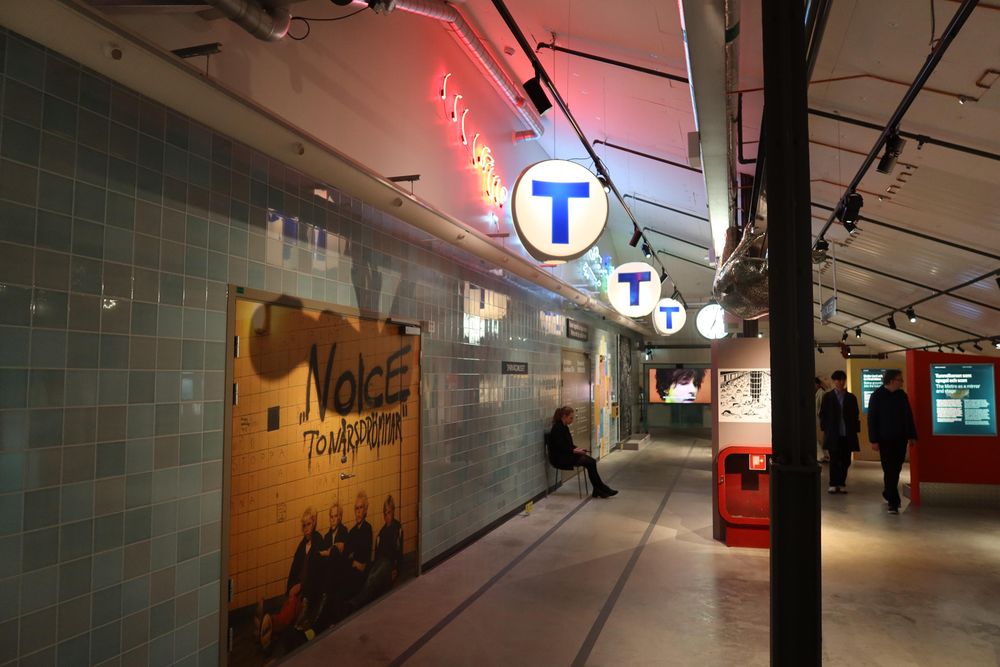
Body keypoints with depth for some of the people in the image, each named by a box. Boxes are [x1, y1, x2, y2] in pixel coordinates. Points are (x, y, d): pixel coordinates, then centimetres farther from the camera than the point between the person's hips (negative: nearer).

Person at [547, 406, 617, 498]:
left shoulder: (564, 427, 12)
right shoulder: (557, 428, -17)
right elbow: (560, 447, -21)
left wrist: (576, 449, 2)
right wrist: (574, 451, -18)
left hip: (566, 455, 9)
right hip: (559, 458, -9)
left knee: (592, 461, -11)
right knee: (589, 463, -19)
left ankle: (597, 490, -13)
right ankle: (601, 489, -8)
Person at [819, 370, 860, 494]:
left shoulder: (851, 397, 8)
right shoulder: (827, 397, 4)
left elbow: (856, 415, 9)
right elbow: (822, 414, 4)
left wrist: (855, 430, 1)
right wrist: (825, 429, -3)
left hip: (847, 434, 2)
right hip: (833, 435, -2)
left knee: (845, 460, 5)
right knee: (834, 460, 0)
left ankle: (842, 484, 16)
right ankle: (833, 484, 6)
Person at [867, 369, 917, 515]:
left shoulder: (902, 395, 6)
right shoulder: (877, 396, -6)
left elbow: (908, 416, 12)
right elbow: (872, 419, -7)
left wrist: (912, 436, 8)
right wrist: (874, 440, -11)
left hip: (900, 439, 4)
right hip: (885, 440, -4)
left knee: (896, 469, 10)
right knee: (889, 470, -6)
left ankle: (888, 494, 31)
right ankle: (893, 502, -4)